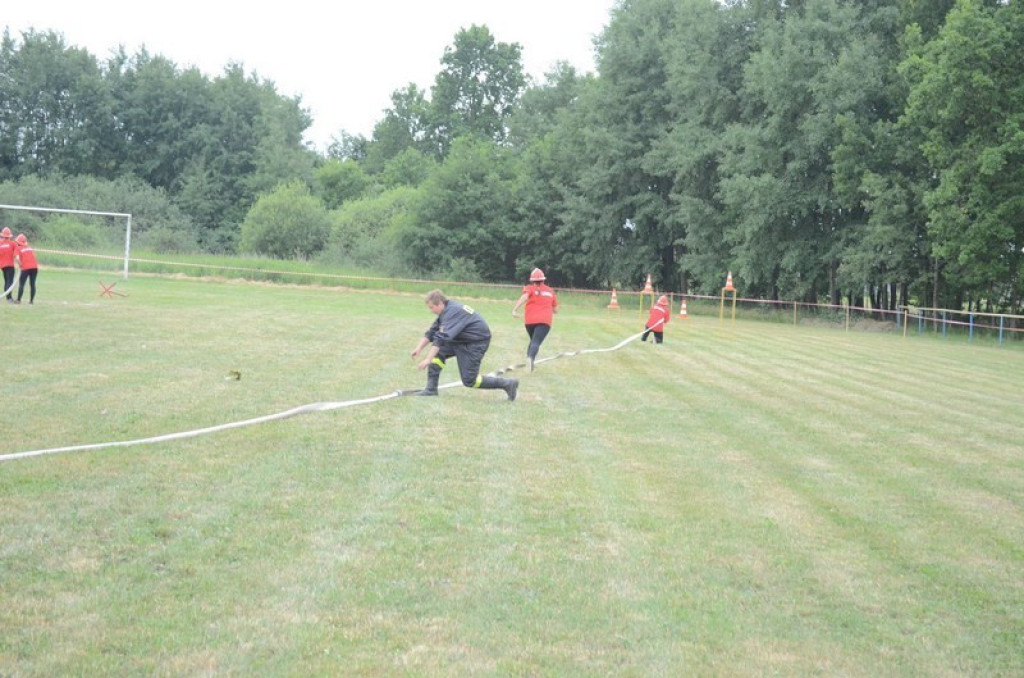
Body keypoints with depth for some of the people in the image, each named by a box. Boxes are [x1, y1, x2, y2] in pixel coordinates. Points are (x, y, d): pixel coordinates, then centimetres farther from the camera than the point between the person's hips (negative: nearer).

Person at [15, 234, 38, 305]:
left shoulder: (18, 248, 1)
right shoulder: (30, 247, 19)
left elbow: (18, 258, -12)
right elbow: (34, 256, 14)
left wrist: (20, 265, 3)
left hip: (26, 268, -4)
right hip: (34, 267, 5)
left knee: (21, 284, 4)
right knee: (32, 284, 10)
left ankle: (18, 300, 0)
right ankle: (31, 300, 11)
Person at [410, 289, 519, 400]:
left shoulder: (453, 312, -27)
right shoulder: (447, 310, 3)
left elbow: (442, 337, -34)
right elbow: (432, 332, 10)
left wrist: (428, 360, -36)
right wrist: (419, 348, -1)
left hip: (477, 342, -10)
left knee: (469, 381, -7)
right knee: (437, 352, -3)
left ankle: (507, 384, 3)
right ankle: (431, 389, -1)